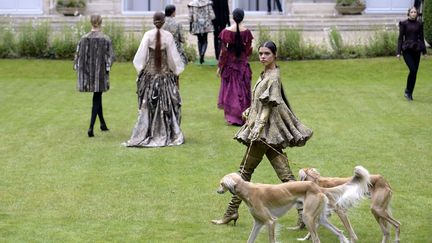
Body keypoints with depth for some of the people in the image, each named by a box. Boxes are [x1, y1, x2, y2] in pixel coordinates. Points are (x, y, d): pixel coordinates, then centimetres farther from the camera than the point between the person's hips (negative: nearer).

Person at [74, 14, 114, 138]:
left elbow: (78, 55, 1)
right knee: (97, 99, 3)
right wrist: (107, 67, 2)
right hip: (100, 73, -3)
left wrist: (78, 69, 11)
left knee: (97, 98, 19)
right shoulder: (106, 39, -10)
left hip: (87, 73, 3)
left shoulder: (83, 39, -4)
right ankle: (91, 127, -10)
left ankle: (103, 124, 30)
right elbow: (110, 56, -11)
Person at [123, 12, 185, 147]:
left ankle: (145, 135, 7)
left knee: (148, 106, 8)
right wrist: (176, 70, 9)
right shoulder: (168, 36, -10)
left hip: (149, 74, 1)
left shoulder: (148, 35, -8)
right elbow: (173, 57, -5)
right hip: (165, 74, -1)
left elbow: (140, 56, -6)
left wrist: (140, 71, 5)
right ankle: (165, 135, 8)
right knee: (167, 105, 8)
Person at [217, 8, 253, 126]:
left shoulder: (226, 32, -12)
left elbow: (223, 51, -9)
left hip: (230, 63, -1)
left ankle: (232, 117, 10)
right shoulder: (246, 32, -9)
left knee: (230, 90, 10)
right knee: (243, 90, 12)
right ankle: (243, 116, 14)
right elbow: (249, 50, -1)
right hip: (242, 63, 1)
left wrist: (220, 66, 0)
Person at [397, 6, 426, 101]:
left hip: (416, 50, 4)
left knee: (415, 72, 2)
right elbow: (400, 38, -2)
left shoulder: (419, 24, 8)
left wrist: (424, 52, 8)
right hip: (407, 50, -4)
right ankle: (407, 91, -2)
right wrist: (398, 52, -6)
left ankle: (409, 93, 12)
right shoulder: (404, 23, -2)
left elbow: (421, 38, 12)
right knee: (413, 70, -18)